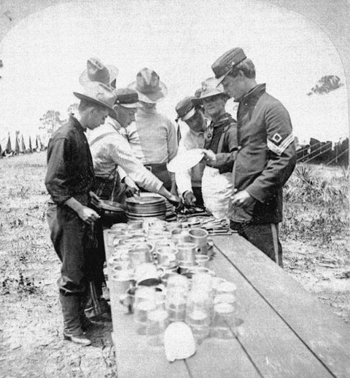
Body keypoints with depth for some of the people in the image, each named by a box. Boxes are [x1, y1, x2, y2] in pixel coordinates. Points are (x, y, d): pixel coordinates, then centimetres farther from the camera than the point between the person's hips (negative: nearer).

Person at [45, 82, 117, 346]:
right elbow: (53, 183, -21)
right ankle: (72, 329, 19)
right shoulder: (64, 137, -19)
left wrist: (88, 194, 9)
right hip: (67, 213, -9)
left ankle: (80, 317, 33)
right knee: (72, 274, 3)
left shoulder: (80, 134, 10)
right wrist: (80, 208, -21)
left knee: (85, 270, 17)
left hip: (80, 209, 9)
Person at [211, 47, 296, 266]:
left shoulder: (271, 108, -11)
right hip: (240, 209, 8)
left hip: (261, 210, -8)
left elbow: (286, 159, -17)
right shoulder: (243, 107, 15)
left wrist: (253, 192, -19)